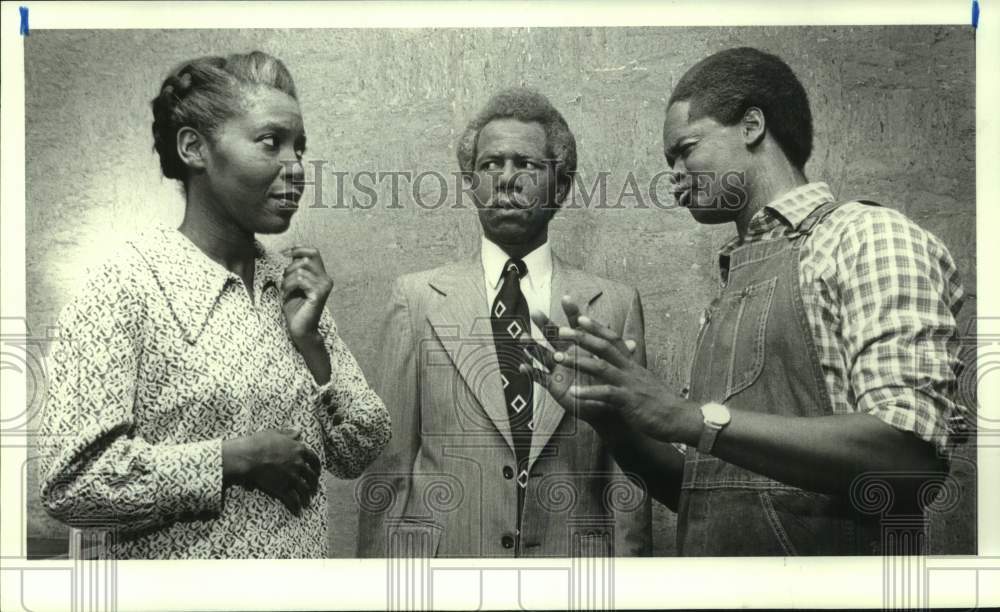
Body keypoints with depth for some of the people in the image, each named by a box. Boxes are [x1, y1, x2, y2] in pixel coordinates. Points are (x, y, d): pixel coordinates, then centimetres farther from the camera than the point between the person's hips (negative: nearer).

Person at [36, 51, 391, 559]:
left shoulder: (293, 282, 0)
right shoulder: (126, 286, -15)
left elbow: (358, 454, 1)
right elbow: (69, 479, -20)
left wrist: (310, 342, -11)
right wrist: (237, 457, -20)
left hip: (306, 553, 5)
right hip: (182, 559, -5)